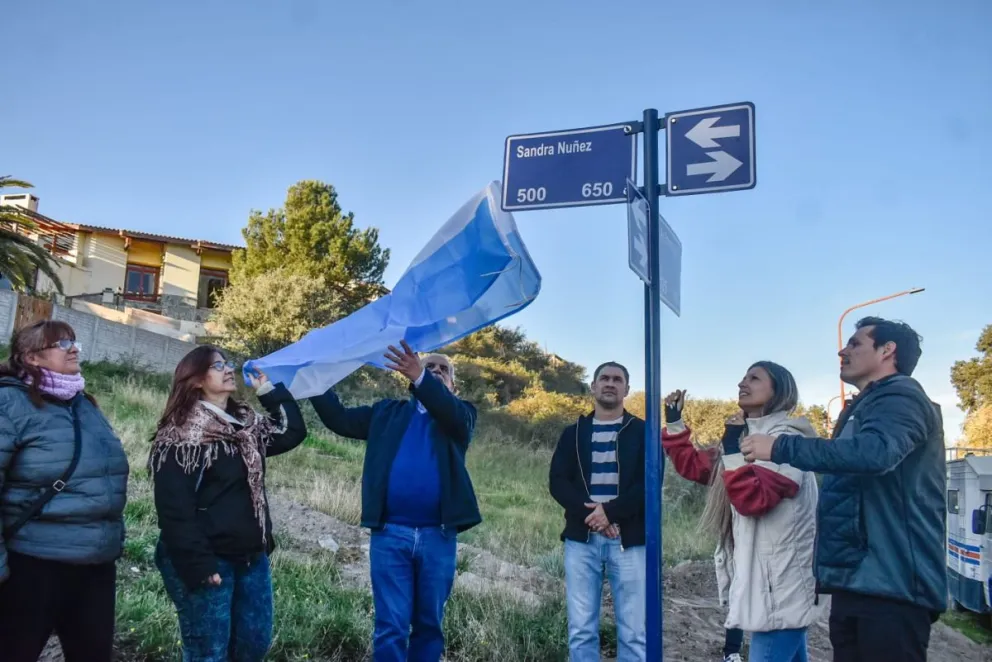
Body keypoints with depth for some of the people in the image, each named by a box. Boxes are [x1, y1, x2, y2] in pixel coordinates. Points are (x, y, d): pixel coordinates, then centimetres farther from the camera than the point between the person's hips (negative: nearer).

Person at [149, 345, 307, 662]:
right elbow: (174, 509, -18)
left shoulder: (246, 424, 12)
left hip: (251, 557, 8)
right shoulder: (181, 435, -13)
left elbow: (293, 432, 16)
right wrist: (199, 566, -23)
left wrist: (269, 389, 9)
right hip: (206, 562, -8)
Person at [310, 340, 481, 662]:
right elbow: (340, 419, 11)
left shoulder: (461, 413, 8)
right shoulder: (388, 412, 15)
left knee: (429, 625, 10)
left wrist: (420, 378, -31)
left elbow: (455, 417, -15)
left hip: (438, 536, 0)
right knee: (391, 627, 1)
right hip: (390, 534, 1)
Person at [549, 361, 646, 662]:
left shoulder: (642, 432, 6)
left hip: (629, 538, -2)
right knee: (581, 630, 3)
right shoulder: (573, 433, 12)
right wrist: (590, 512, -15)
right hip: (581, 538, 2)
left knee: (634, 632, -1)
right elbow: (557, 481, 1)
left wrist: (611, 511, -17)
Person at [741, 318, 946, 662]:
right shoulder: (864, 408, 23)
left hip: (891, 583, -10)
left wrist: (781, 447, -26)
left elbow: (876, 451, -30)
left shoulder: (901, 396, -8)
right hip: (856, 582, 10)